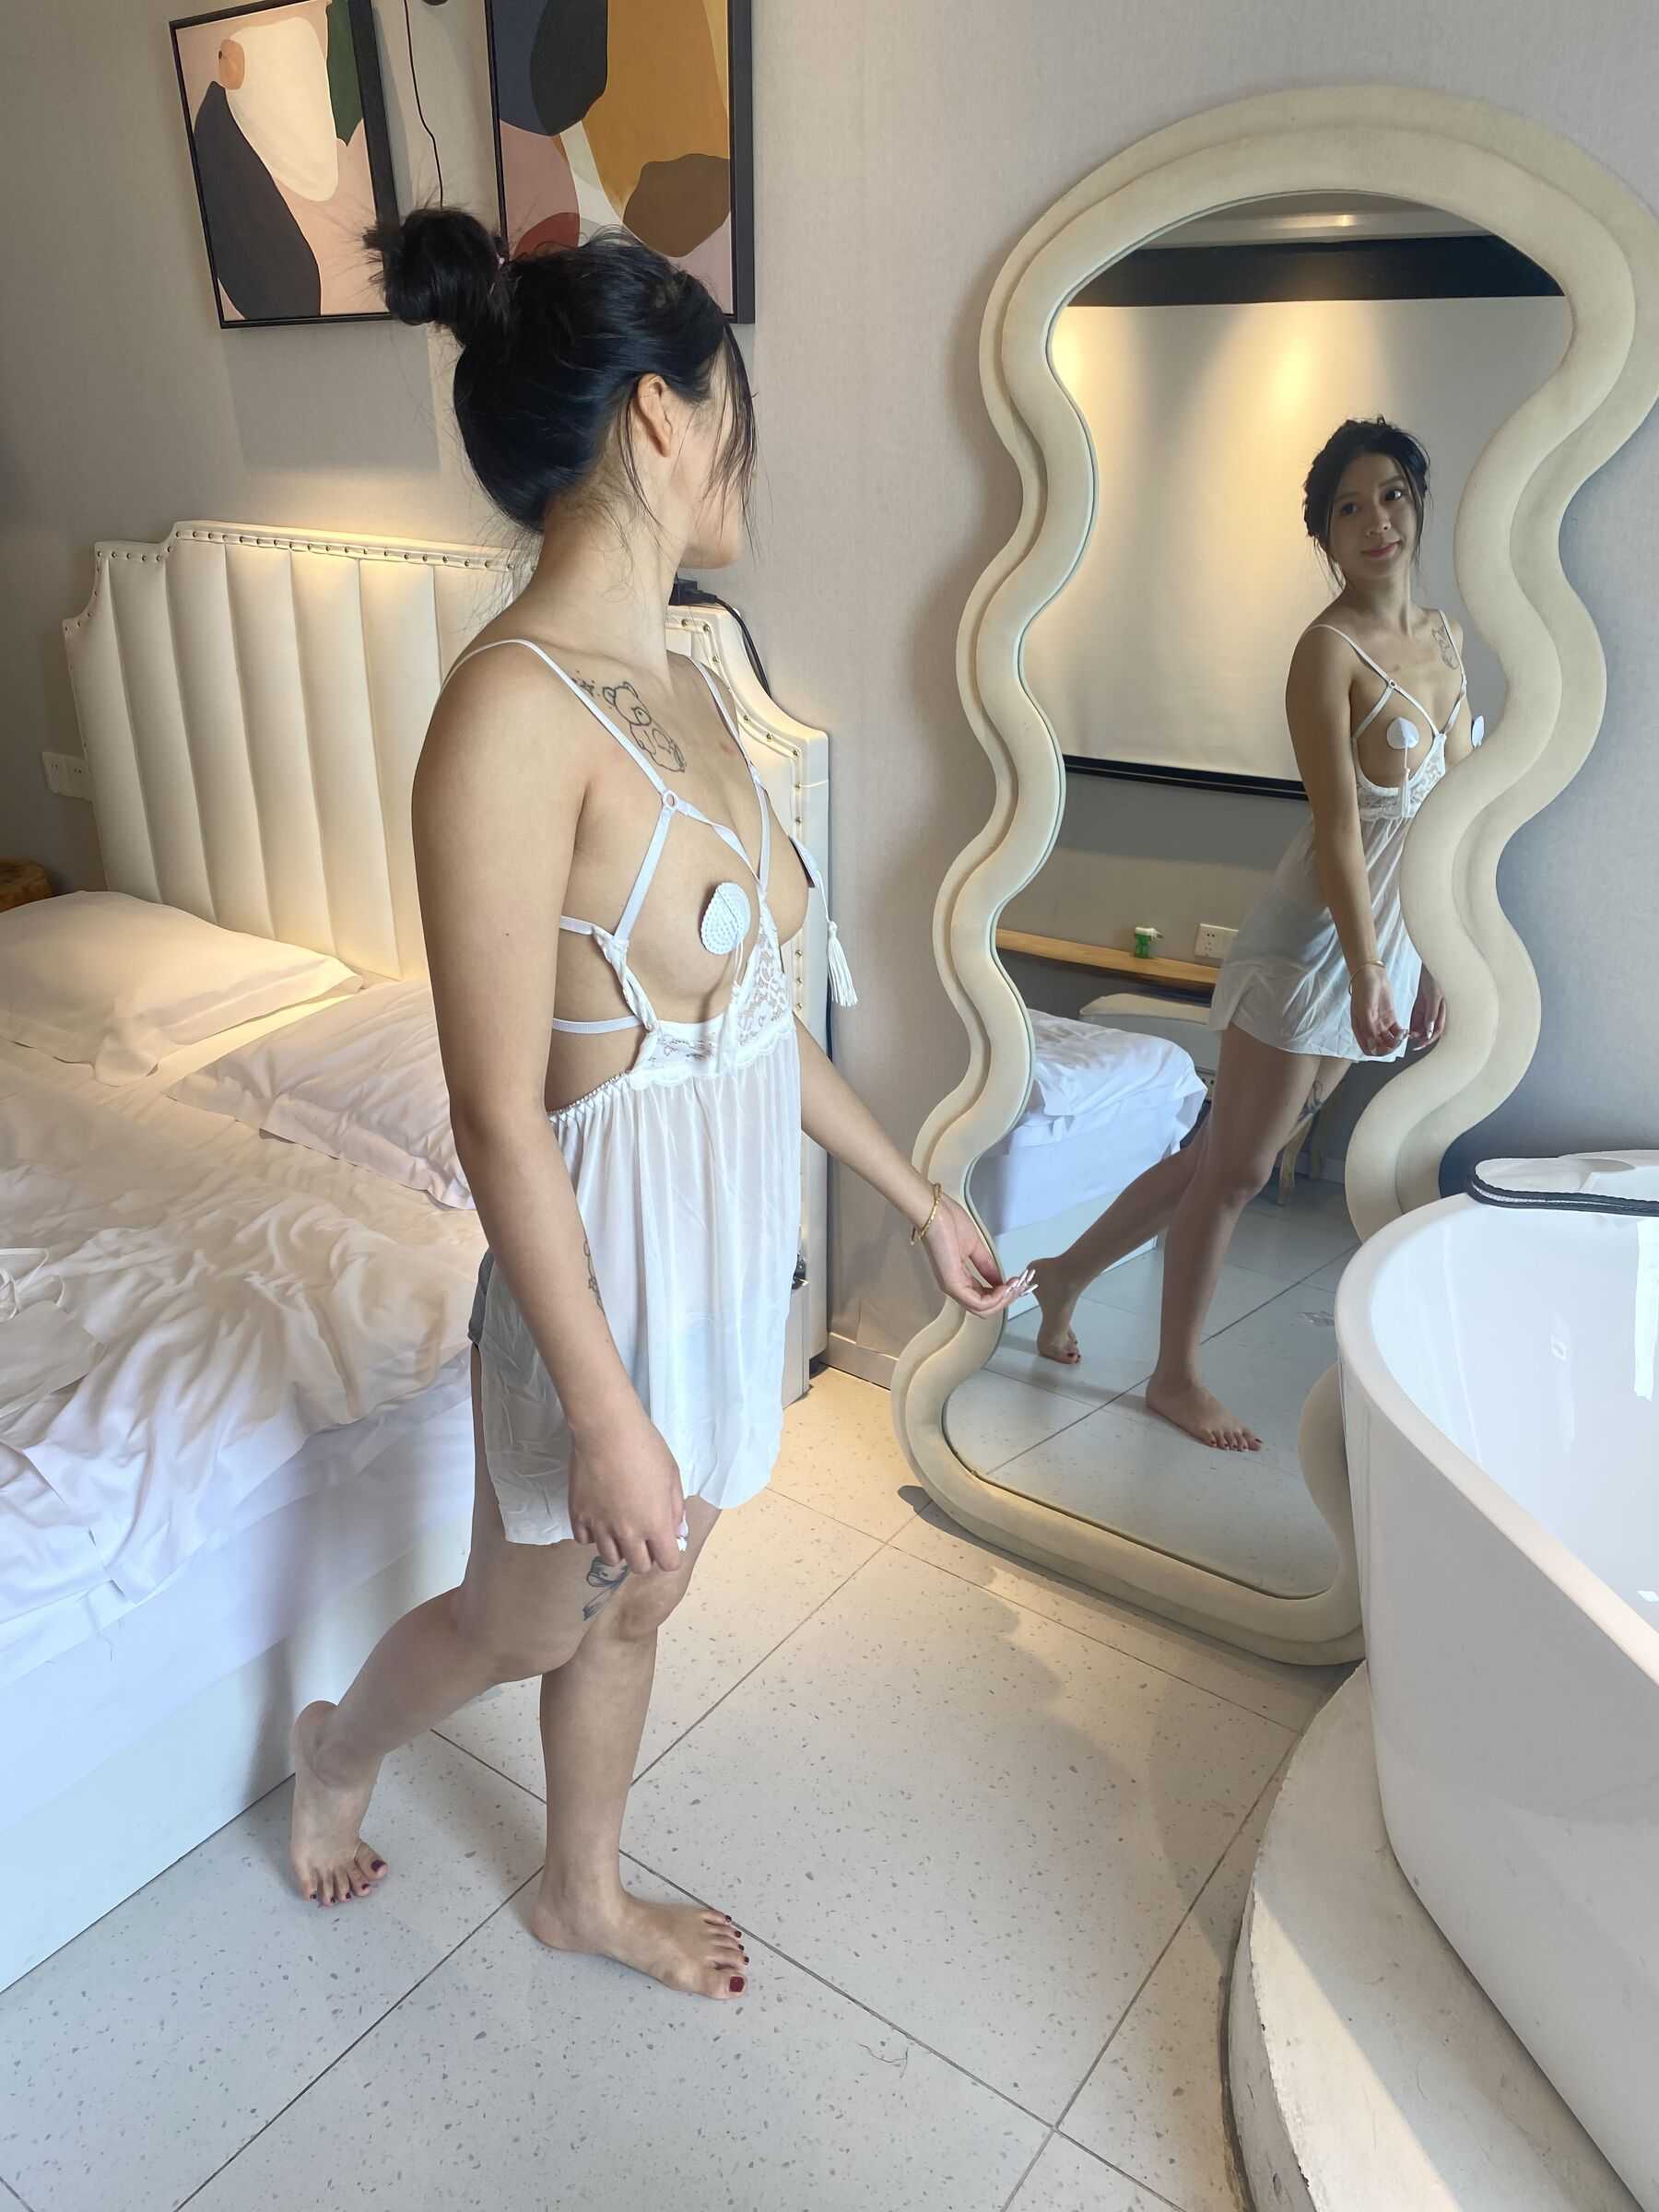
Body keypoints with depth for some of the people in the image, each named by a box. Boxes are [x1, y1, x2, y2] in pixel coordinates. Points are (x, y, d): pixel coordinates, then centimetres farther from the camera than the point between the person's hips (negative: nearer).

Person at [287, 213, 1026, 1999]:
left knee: (636, 1602, 26)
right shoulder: (512, 709, -25)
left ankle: (584, 1895, 52)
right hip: (607, 1255, -8)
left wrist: (919, 1200, 13)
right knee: (527, 1622, 20)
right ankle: (335, 1750, 54)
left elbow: (757, 1019, 8)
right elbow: (498, 1113, -23)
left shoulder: (679, 690, 3)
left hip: (735, 1231, 8)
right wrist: (605, 1413, -19)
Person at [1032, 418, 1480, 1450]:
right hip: (1314, 940, -8)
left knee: (1228, 1156, 13)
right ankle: (1177, 1377, 20)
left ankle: (1067, 1274, 28)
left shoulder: (1446, 637, 11)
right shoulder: (1329, 649, -13)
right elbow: (1337, 826, -19)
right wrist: (1368, 972, -22)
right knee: (1235, 1168, 3)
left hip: (1392, 938, 8)